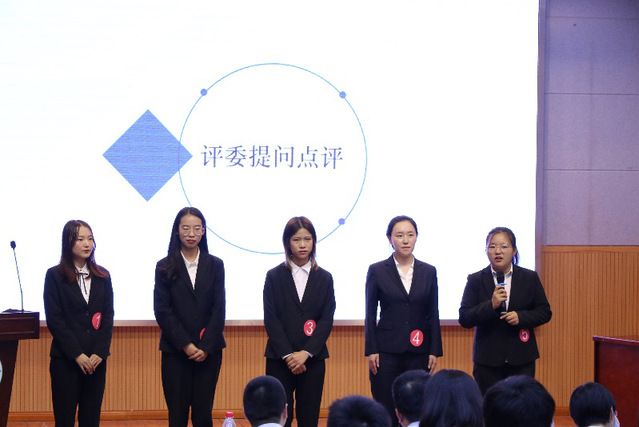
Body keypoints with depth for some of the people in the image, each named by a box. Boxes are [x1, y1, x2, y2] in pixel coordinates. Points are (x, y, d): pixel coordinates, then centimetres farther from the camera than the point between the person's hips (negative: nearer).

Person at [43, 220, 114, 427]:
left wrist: (100, 353, -7)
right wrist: (77, 354, -12)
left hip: (96, 358, 3)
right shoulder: (55, 275, -1)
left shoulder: (102, 276, 9)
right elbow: (54, 319, -6)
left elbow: (108, 316, 6)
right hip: (65, 358, -3)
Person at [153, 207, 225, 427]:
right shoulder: (165, 267, 2)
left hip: (209, 351, 1)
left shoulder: (215, 265, 5)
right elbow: (162, 310, -3)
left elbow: (219, 309, 1)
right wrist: (185, 345, -11)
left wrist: (206, 347, -9)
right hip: (175, 351, -1)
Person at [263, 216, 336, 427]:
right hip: (279, 359, -1)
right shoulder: (274, 276, 4)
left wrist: (306, 353, -11)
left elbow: (327, 320, 1)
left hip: (313, 358, 1)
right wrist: (288, 355, -12)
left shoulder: (324, 278, 7)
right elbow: (271, 319, -3)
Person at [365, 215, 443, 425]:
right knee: (385, 410, -2)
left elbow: (433, 314, 8)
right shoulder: (377, 271, 0)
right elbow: (370, 314, 1)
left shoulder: (428, 272, 6)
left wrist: (434, 350, 3)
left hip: (419, 351, 2)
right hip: (387, 351, -2)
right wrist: (371, 350, -5)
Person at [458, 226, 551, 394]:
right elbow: (464, 319, -4)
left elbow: (545, 312, 7)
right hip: (487, 360, 0)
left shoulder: (529, 278, 5)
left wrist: (521, 317, -11)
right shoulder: (476, 280, 2)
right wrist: (491, 305, -18)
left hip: (521, 359, 0)